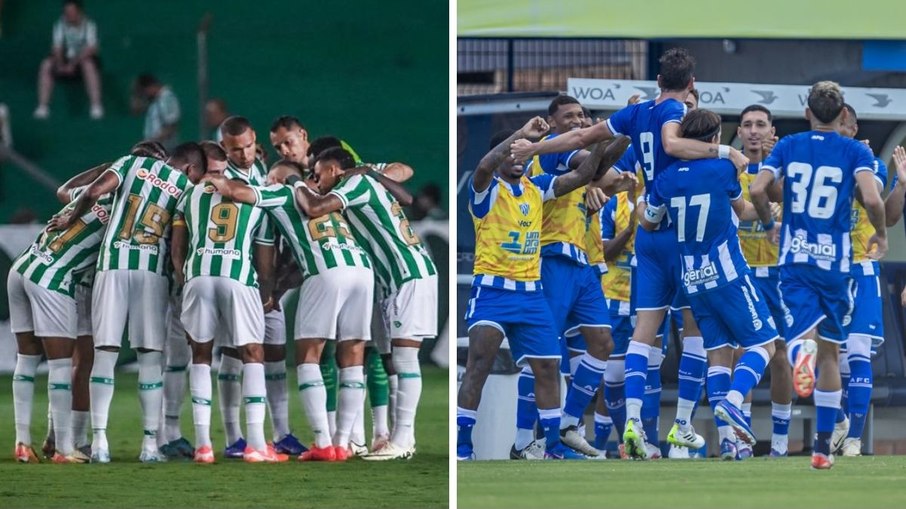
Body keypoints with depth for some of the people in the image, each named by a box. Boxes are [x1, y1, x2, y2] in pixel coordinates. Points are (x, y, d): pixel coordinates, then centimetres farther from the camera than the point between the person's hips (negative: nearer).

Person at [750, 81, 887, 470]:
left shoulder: (788, 147, 6)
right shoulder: (856, 152, -1)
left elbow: (757, 189, -7)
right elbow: (871, 198, -17)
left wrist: (770, 226, 12)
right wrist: (880, 235, 3)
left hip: (794, 259, 0)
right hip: (835, 261, 0)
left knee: (800, 333, -8)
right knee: (830, 351, 12)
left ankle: (802, 351, -49)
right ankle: (823, 446, 15)